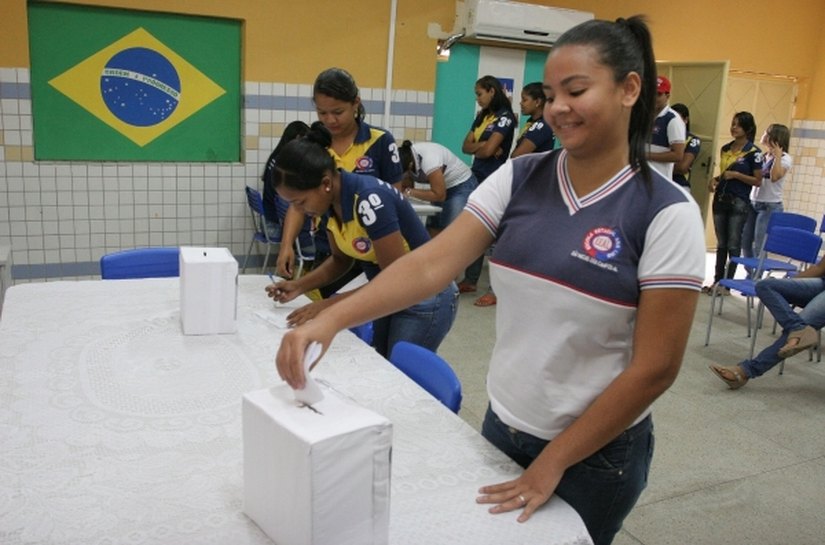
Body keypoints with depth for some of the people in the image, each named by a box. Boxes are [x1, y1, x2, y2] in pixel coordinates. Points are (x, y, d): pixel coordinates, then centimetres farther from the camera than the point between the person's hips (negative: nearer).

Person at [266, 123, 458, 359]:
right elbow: (341, 260, 8)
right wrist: (299, 286, -8)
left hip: (425, 300, -7)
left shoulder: (370, 199, -31)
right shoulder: (331, 202, -6)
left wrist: (329, 305, -27)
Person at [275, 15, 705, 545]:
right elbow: (433, 262, -13)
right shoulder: (518, 178, -4)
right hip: (501, 424, 4)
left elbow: (655, 368, -15)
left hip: (595, 453, -3)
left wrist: (553, 463, -11)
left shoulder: (666, 213, -16)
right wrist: (331, 318, -27)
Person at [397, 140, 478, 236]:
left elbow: (439, 195, -27)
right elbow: (406, 185, -4)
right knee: (432, 234, 3)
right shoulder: (407, 158, -11)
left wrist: (410, 192, -26)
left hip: (462, 186, -8)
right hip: (441, 189, 8)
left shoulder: (428, 160, -33)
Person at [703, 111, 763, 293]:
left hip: (739, 203, -6)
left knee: (733, 245, -1)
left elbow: (758, 180, -7)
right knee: (721, 244, 10)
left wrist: (736, 175, -17)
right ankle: (717, 281, 16)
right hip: (720, 200, 6)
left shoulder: (753, 152, -7)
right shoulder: (725, 148, 11)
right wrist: (715, 180, 3)